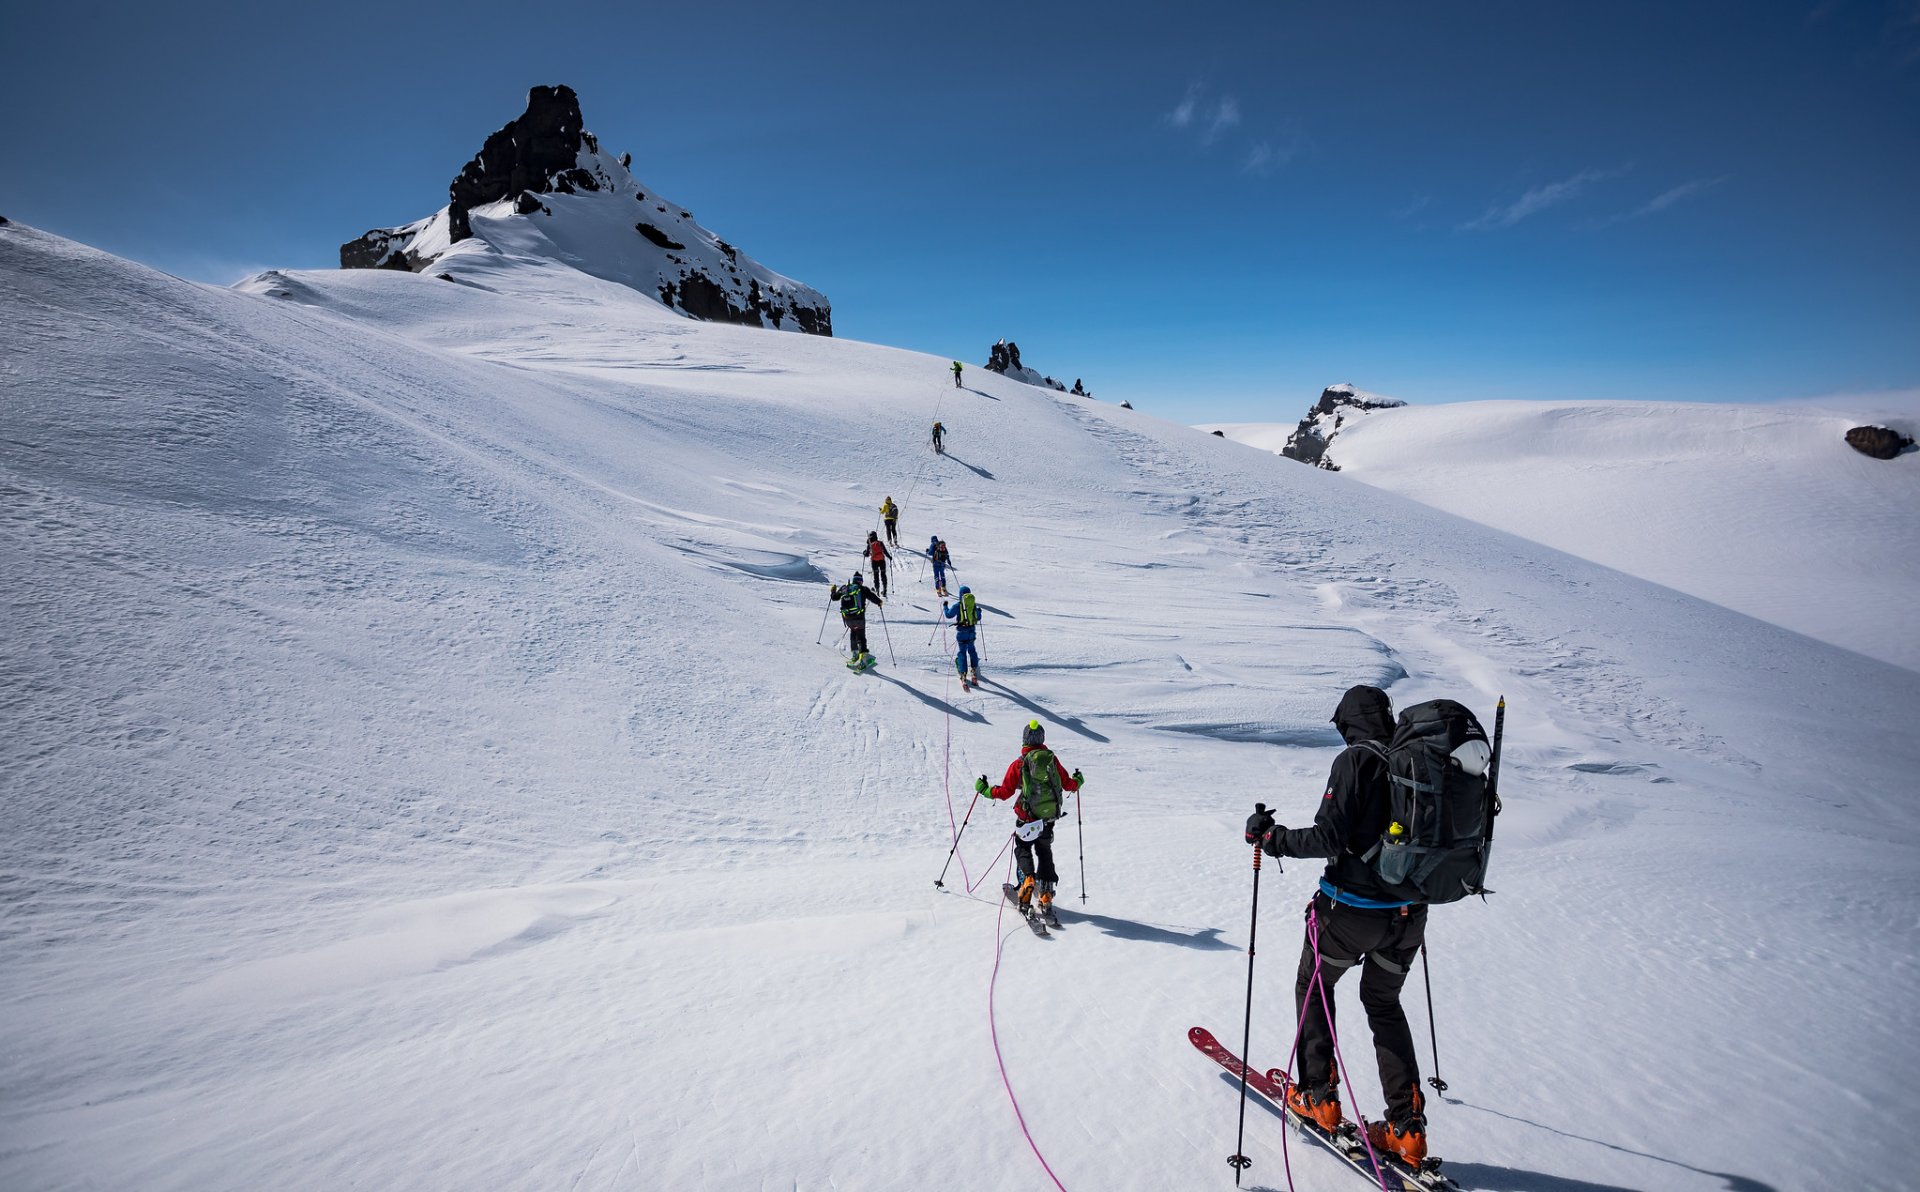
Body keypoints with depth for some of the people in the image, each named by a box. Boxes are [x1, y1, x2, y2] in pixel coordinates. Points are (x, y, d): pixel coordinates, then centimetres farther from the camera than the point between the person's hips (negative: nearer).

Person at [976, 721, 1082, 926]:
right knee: (1045, 854, 16)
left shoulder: (1019, 764, -10)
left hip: (1027, 818, -3)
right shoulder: (1052, 759, -2)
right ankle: (1046, 899, 8)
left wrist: (984, 789, 9)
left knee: (1022, 849, 18)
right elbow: (1068, 784, 6)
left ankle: (1027, 878, -9)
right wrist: (1078, 781, 28)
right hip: (1050, 818, 3)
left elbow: (1004, 792, -7)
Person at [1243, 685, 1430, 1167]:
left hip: (1351, 909, -6)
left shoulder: (1356, 760, -17)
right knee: (1384, 1004, 23)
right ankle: (1407, 1129, 22)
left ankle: (1319, 1098, 24)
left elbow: (1328, 837, -23)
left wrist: (1270, 836, -11)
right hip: (1407, 912, 6)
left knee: (1313, 988, 19)